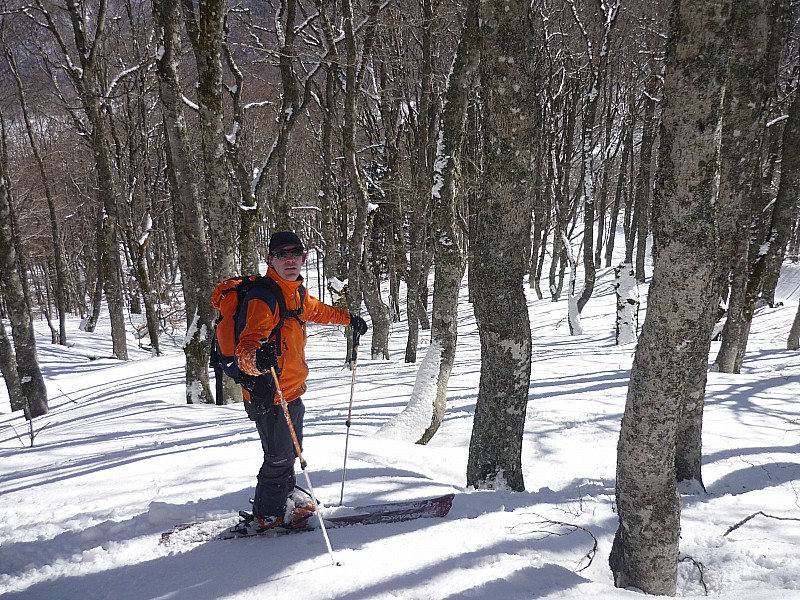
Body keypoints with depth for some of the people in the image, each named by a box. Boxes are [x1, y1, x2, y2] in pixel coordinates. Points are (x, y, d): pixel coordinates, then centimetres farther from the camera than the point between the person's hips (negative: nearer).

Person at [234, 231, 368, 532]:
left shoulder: (296, 292, 6)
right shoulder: (263, 298, -23)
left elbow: (316, 310, 29)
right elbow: (246, 347, -34)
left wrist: (348, 318, 36)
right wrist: (257, 359, -56)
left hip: (292, 391, 9)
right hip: (269, 396, -9)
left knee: (290, 451, 24)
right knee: (279, 459, 3)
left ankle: (286, 496, 45)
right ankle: (268, 515, 23)